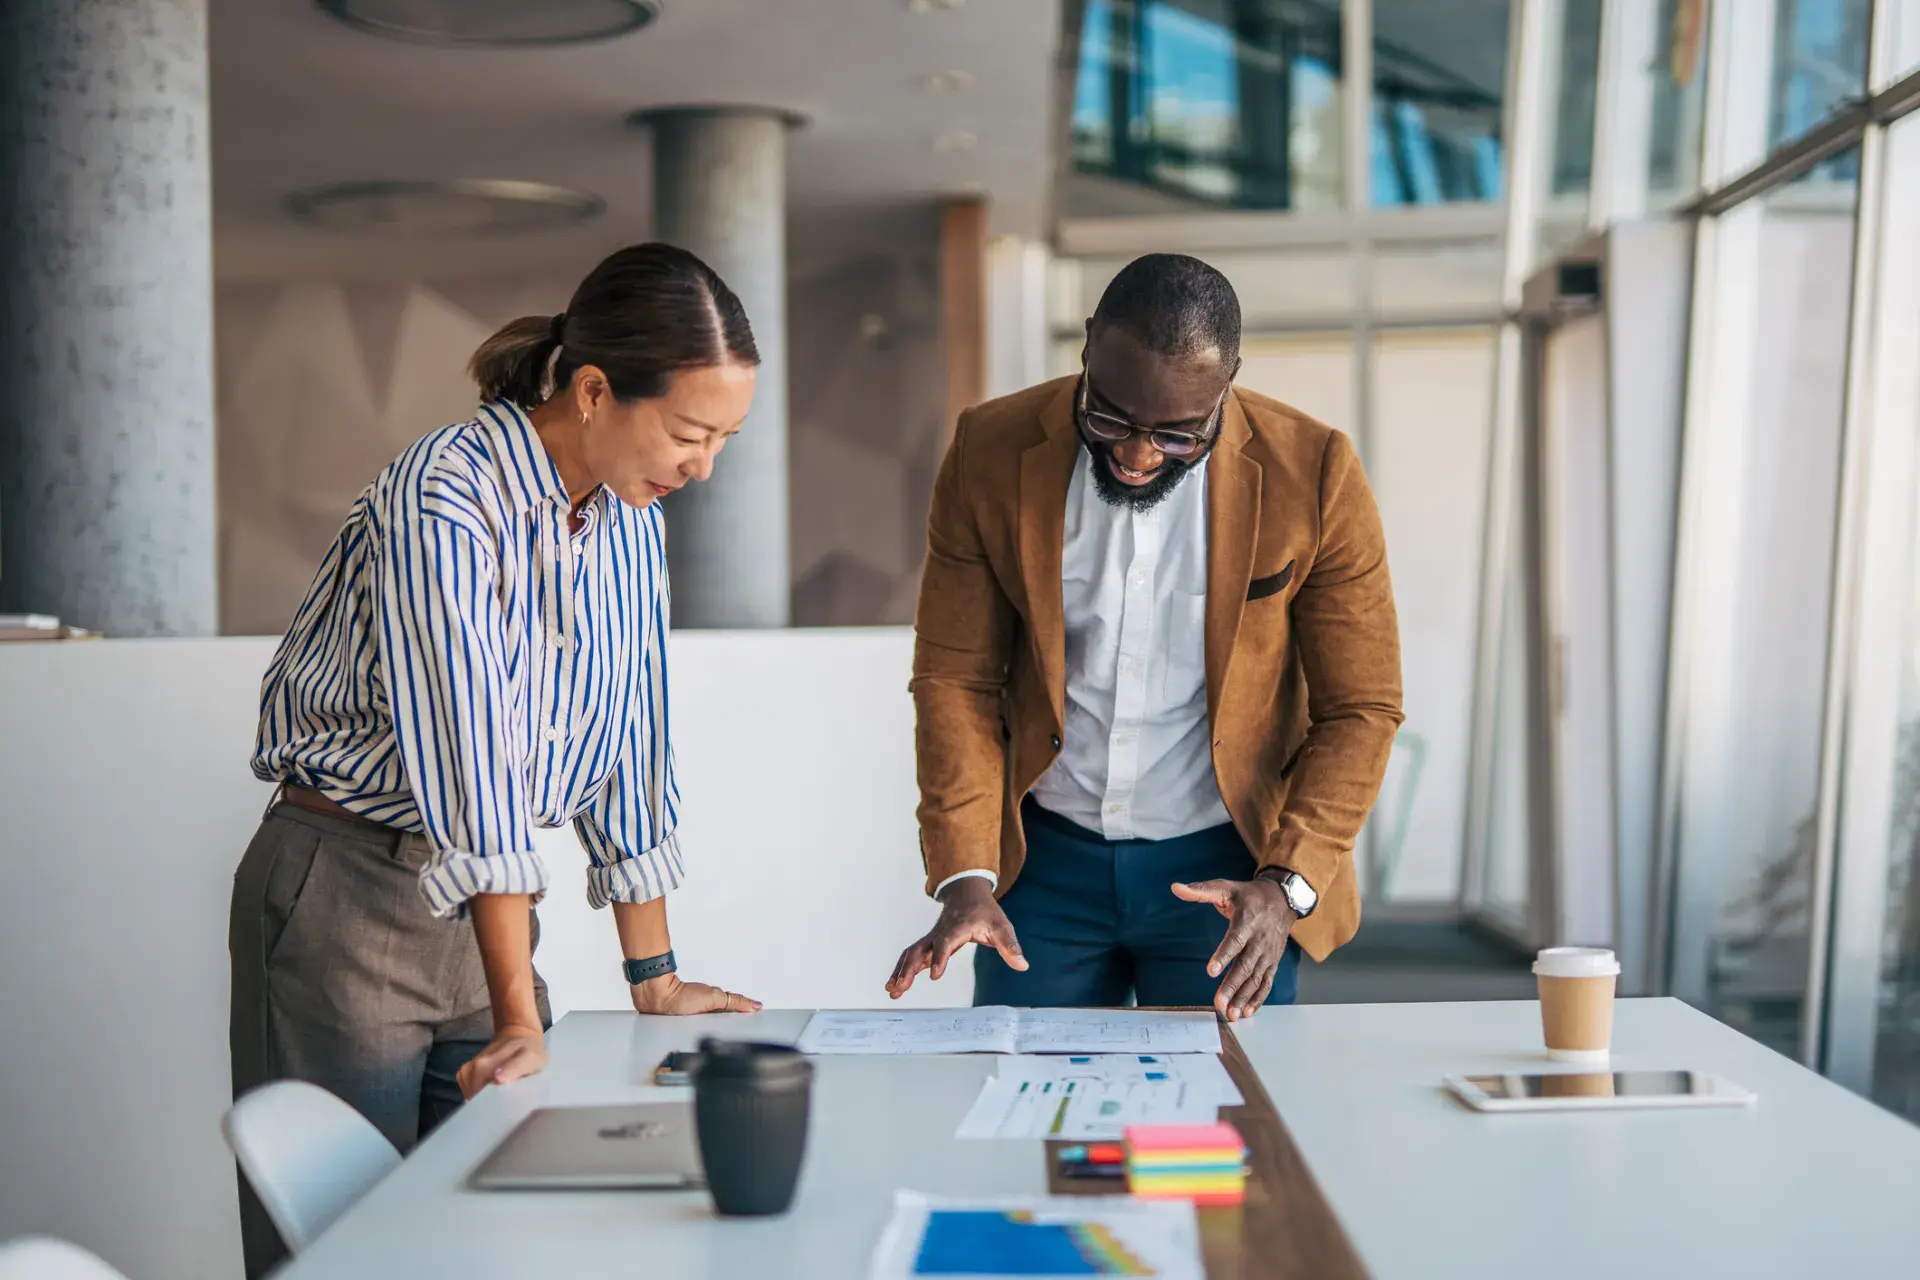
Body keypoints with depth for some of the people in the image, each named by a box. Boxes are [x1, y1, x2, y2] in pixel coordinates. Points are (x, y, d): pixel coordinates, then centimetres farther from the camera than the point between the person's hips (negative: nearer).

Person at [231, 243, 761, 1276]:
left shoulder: (631, 516, 3)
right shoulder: (441, 502, -21)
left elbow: (631, 746, 8)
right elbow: (471, 768, -27)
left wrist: (652, 976, 10)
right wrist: (520, 1021, -28)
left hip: (485, 906, 7)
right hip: (347, 899, -6)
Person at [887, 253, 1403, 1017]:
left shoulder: (1312, 473, -13)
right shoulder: (990, 452, -9)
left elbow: (1361, 710, -6)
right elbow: (954, 677, -4)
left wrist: (1288, 883, -19)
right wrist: (966, 878, -14)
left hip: (1223, 868, -1)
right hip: (1042, 860, 2)